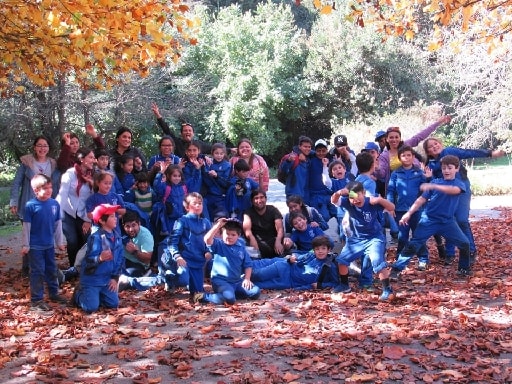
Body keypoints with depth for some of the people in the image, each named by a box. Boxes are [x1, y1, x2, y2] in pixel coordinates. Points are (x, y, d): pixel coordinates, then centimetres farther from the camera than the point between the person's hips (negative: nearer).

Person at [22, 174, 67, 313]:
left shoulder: (54, 204, -2)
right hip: (35, 247, -5)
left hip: (49, 245, 5)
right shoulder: (30, 205, -15)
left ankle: (54, 294, 33)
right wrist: (25, 245, -8)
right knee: (37, 272, 0)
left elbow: (58, 224, 7)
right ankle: (36, 301, 8)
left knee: (52, 270, 17)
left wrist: (60, 242, 11)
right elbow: (26, 227, -10)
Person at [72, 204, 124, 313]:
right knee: (91, 307, -10)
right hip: (91, 279, -6)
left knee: (114, 304, 2)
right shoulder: (96, 237, -21)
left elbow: (120, 259, 5)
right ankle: (79, 294, 21)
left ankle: (97, 295, 28)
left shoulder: (117, 236, 0)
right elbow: (89, 261, -24)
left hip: (107, 279, 6)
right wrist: (100, 258, -45)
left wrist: (115, 278, 0)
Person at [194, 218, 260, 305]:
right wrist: (218, 225, -22)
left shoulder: (241, 247, 10)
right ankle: (204, 296, -10)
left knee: (255, 292, -10)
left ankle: (232, 293, 6)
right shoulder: (218, 244, -2)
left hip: (238, 281, 6)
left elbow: (248, 265, 13)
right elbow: (207, 239, -25)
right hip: (220, 281, -6)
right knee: (229, 299, -33)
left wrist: (247, 278, -2)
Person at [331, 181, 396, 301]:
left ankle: (387, 290, -12)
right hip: (356, 239, 5)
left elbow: (392, 208, -26)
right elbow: (334, 201, -29)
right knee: (341, 259, 6)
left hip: (374, 238, -5)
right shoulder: (348, 203, -14)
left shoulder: (372, 202, -22)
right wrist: (338, 193, -51)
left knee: (378, 262, -23)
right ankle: (344, 285, 27)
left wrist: (380, 200, -44)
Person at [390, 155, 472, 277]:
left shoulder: (459, 184, -1)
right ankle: (397, 268, -4)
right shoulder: (435, 182, 4)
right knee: (413, 244, -7)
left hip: (448, 221, 1)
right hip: (429, 219, 0)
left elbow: (454, 190, -26)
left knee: (464, 243, -2)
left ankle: (464, 269, 21)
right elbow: (422, 199, 3)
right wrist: (409, 213, -6)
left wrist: (433, 186, -39)